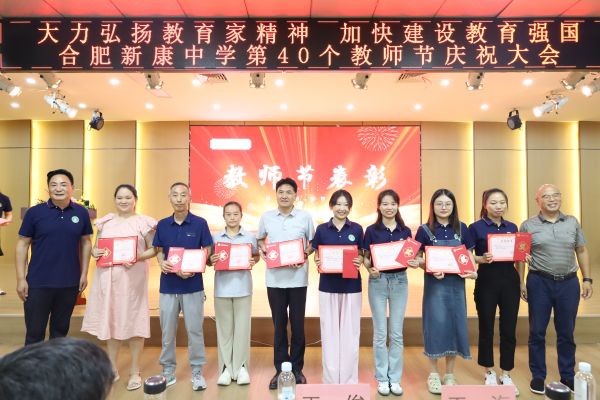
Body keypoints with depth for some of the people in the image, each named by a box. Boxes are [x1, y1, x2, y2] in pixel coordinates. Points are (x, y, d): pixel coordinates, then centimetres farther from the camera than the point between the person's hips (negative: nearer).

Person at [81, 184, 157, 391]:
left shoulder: (143, 222, -3)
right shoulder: (105, 222, 11)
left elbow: (153, 249, -3)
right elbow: (96, 247, 15)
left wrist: (138, 257, -20)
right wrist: (94, 252, -7)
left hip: (132, 278, -4)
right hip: (108, 277, 4)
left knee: (133, 321, 1)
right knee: (110, 321, 12)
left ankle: (135, 372, 14)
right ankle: (112, 368, 27)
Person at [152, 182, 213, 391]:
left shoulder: (200, 223, -4)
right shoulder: (162, 225, 4)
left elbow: (206, 252, -2)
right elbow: (159, 251, 10)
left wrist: (194, 269, -18)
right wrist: (162, 263, -12)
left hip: (193, 285, -2)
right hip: (168, 285, 3)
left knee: (195, 330, 5)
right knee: (167, 331, 12)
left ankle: (197, 372, 20)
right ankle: (168, 370, 28)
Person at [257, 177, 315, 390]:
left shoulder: (305, 217, -1)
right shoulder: (266, 217, 3)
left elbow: (313, 243, 7)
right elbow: (260, 240, 16)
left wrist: (305, 255, -11)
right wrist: (261, 249, -5)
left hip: (297, 278, -1)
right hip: (274, 278, 1)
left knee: (297, 325, 8)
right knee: (279, 325, 10)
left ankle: (297, 369, 23)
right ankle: (280, 369, 22)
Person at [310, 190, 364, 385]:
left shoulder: (357, 229, 2)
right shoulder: (322, 229, 2)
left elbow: (361, 255, 7)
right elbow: (316, 255, 6)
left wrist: (360, 261, -14)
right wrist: (318, 262, -15)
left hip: (351, 286, 0)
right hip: (328, 285, 0)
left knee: (350, 331, 5)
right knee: (329, 331, 6)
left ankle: (349, 379, 19)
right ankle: (331, 378, 19)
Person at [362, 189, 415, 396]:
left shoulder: (405, 231, 5)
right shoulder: (371, 230, -2)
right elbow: (365, 258, 0)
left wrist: (414, 262, -14)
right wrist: (370, 269, -20)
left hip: (399, 281, 2)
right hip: (378, 281, -2)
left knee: (397, 333, 8)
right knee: (380, 333, 5)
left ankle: (395, 378, 20)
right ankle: (382, 378, 17)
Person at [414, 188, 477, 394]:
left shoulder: (462, 228, 4)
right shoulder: (425, 230, -3)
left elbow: (469, 256, 9)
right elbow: (417, 258, -1)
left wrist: (473, 272, -10)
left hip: (456, 283, 3)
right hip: (434, 284, -2)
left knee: (455, 325, 7)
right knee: (436, 325, -1)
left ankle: (450, 374, 23)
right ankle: (433, 374, 15)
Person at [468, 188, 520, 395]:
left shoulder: (512, 227, 9)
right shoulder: (476, 227, -4)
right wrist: (481, 259, -23)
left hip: (510, 280, 4)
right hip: (486, 281, -3)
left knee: (509, 329, 7)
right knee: (486, 328, 7)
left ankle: (506, 375, 22)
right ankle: (489, 373, 24)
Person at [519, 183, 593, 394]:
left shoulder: (572, 222, 7)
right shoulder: (528, 225, -1)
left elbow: (582, 251, 11)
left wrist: (587, 279, 6)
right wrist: (521, 282, -4)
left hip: (569, 283, 2)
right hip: (539, 283, -2)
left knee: (566, 333, 12)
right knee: (537, 332, 6)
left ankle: (567, 376, 27)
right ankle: (538, 376, 19)